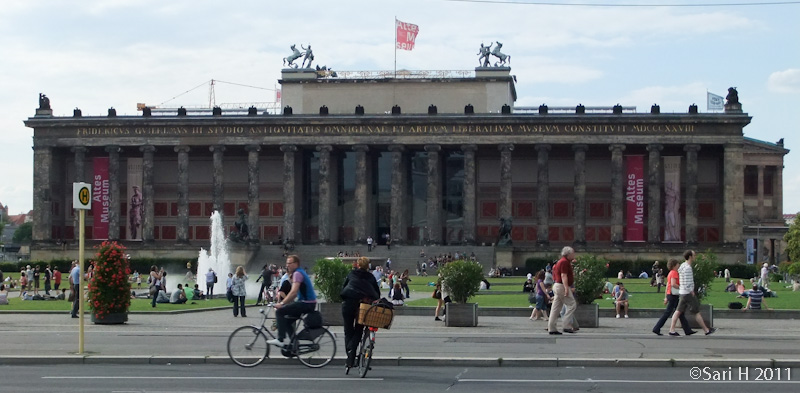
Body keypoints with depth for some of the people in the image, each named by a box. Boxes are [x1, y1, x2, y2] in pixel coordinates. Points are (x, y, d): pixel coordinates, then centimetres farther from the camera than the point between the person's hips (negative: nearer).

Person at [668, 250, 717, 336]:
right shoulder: (687, 268, -19)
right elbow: (687, 282, -23)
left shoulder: (683, 265, 11)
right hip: (688, 293, -9)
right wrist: (692, 292, -14)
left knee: (679, 311, 6)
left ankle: (672, 330, 3)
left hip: (682, 292, 9)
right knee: (697, 312, -1)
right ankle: (706, 330, 6)